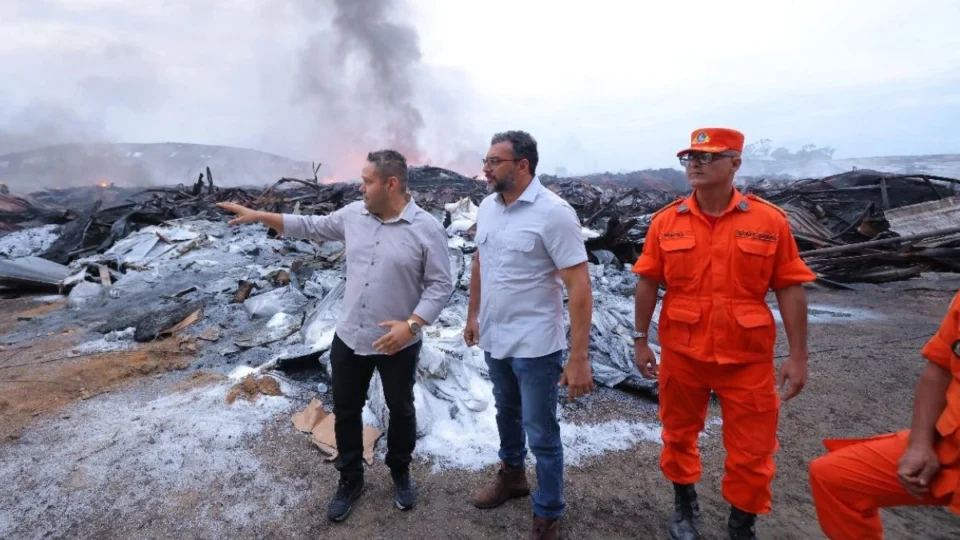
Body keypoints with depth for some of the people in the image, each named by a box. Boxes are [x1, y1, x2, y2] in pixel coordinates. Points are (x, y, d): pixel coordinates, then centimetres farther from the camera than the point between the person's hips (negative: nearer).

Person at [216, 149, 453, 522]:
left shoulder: (427, 229, -15)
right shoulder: (353, 215, 0)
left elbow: (441, 285, -15)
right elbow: (309, 226, 12)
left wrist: (411, 325, -24)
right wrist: (258, 216, 9)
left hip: (398, 344, -4)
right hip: (348, 338, 5)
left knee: (400, 411, 16)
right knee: (345, 412, 16)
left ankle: (400, 474, 41)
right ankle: (350, 480, 38)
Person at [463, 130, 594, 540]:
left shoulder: (553, 212, -19)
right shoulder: (487, 207, 1)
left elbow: (579, 286, -21)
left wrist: (579, 357, -23)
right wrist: (473, 315, 17)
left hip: (534, 346, -6)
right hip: (493, 339, 7)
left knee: (541, 435, 8)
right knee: (507, 414, 26)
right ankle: (511, 475, 51)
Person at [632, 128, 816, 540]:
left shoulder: (769, 220, -7)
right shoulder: (666, 221, -3)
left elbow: (790, 289, -4)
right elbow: (647, 283, 1)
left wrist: (798, 356, -4)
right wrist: (641, 341, 2)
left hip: (748, 358, -1)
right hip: (681, 353, 2)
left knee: (751, 451, 10)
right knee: (679, 435, 18)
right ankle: (685, 507, 44)